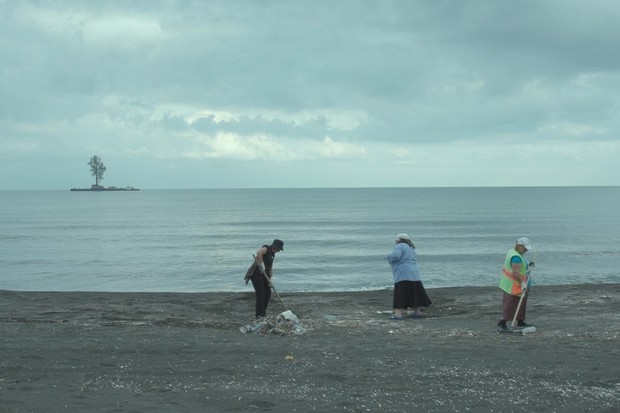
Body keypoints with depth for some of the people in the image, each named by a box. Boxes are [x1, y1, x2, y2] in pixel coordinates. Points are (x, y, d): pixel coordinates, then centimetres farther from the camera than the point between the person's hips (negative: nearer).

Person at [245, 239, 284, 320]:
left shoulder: (272, 254, 14)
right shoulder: (266, 248, -12)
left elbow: (270, 268, 13)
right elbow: (258, 252, -36)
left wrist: (270, 280, 4)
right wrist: (262, 264, -34)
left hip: (262, 274, 9)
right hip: (255, 273, -9)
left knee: (268, 293, 10)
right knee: (260, 294, -10)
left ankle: (263, 312, 24)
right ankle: (259, 315, -5)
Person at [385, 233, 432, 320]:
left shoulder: (400, 246, -5)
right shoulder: (412, 249, 22)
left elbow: (395, 256, -21)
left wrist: (388, 257, -2)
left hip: (403, 276, -8)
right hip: (414, 275, 8)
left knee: (400, 294, -10)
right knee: (414, 293, 16)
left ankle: (398, 314, -16)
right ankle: (417, 312, 21)